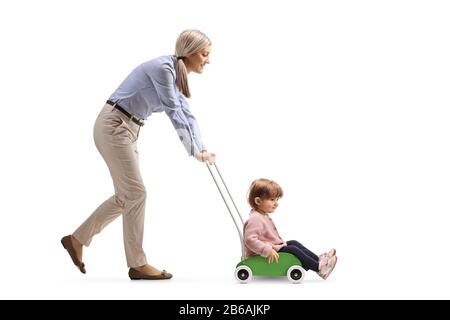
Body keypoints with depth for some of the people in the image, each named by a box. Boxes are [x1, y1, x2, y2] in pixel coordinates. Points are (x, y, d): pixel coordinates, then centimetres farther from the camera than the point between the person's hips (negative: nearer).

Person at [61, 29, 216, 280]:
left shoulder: (176, 73, 11)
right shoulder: (163, 67, -18)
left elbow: (186, 113, 14)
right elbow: (174, 112, -19)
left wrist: (202, 149, 7)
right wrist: (194, 151, -13)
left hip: (127, 130, 10)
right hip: (114, 127, -10)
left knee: (127, 196, 12)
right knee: (136, 193, -6)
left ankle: (77, 239, 23)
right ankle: (137, 264, 3)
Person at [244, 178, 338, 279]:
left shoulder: (263, 215, 14)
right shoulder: (255, 219, -24)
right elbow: (250, 240, -34)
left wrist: (280, 242, 16)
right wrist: (268, 250, -35)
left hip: (272, 247, 11)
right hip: (261, 256, -11)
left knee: (294, 243, 9)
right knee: (292, 250, -14)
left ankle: (319, 259, 9)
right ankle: (318, 268, -8)